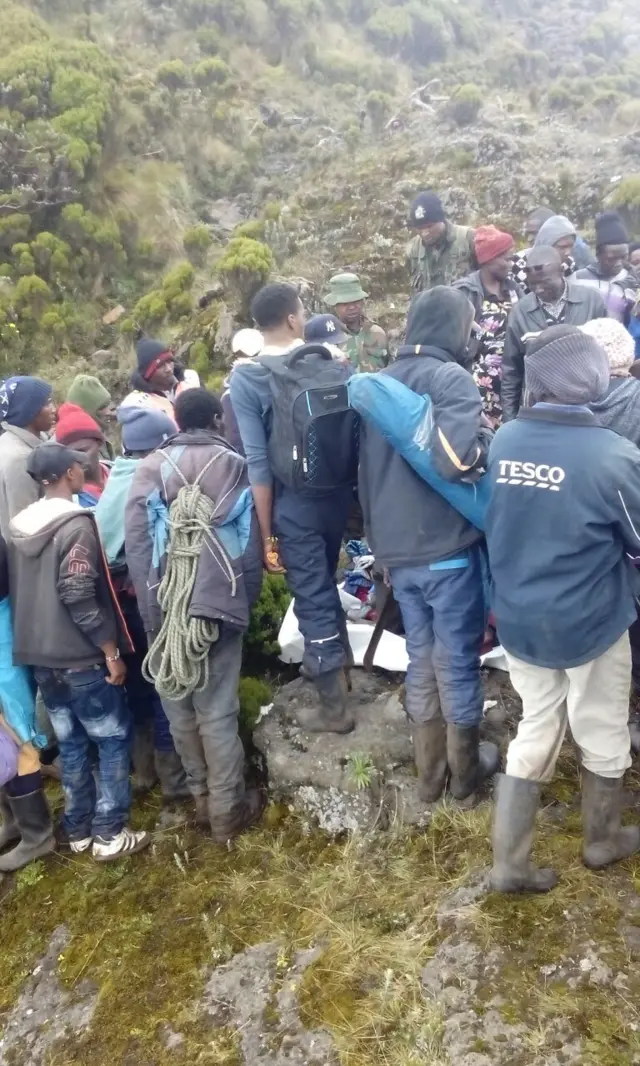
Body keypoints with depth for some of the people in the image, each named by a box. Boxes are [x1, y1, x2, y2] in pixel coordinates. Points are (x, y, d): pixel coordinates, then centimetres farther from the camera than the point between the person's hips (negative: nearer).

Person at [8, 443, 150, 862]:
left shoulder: (20, 526, 9)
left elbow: (17, 592, 14)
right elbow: (79, 597, -22)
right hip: (79, 658, -8)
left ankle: (79, 830, 26)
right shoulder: (76, 524, -17)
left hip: (41, 656, 8)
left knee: (70, 742, 17)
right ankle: (110, 833, 9)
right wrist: (111, 650, -15)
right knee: (113, 737, 5)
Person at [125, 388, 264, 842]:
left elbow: (136, 543, -4)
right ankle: (227, 809, 15)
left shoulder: (150, 468, 2)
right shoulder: (235, 467, 2)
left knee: (179, 707, 15)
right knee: (217, 711, 5)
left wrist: (151, 606, 1)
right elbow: (251, 545, 4)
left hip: (164, 609, 2)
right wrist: (244, 600, 15)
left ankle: (202, 794, 30)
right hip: (217, 607, -1)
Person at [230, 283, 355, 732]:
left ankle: (334, 706, 18)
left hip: (294, 503, -4)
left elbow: (258, 462, -15)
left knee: (312, 597, 6)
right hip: (338, 492, 4)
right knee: (325, 582, 26)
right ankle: (337, 661, 45)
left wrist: (266, 534, -8)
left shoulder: (245, 378, -12)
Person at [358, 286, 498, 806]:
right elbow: (457, 457, -30)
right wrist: (488, 442, -8)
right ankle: (466, 771, 27)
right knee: (458, 662, 10)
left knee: (421, 660, 18)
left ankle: (431, 772, 30)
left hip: (396, 550, 7)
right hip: (447, 548, -6)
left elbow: (365, 468, 17)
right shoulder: (451, 377, -12)